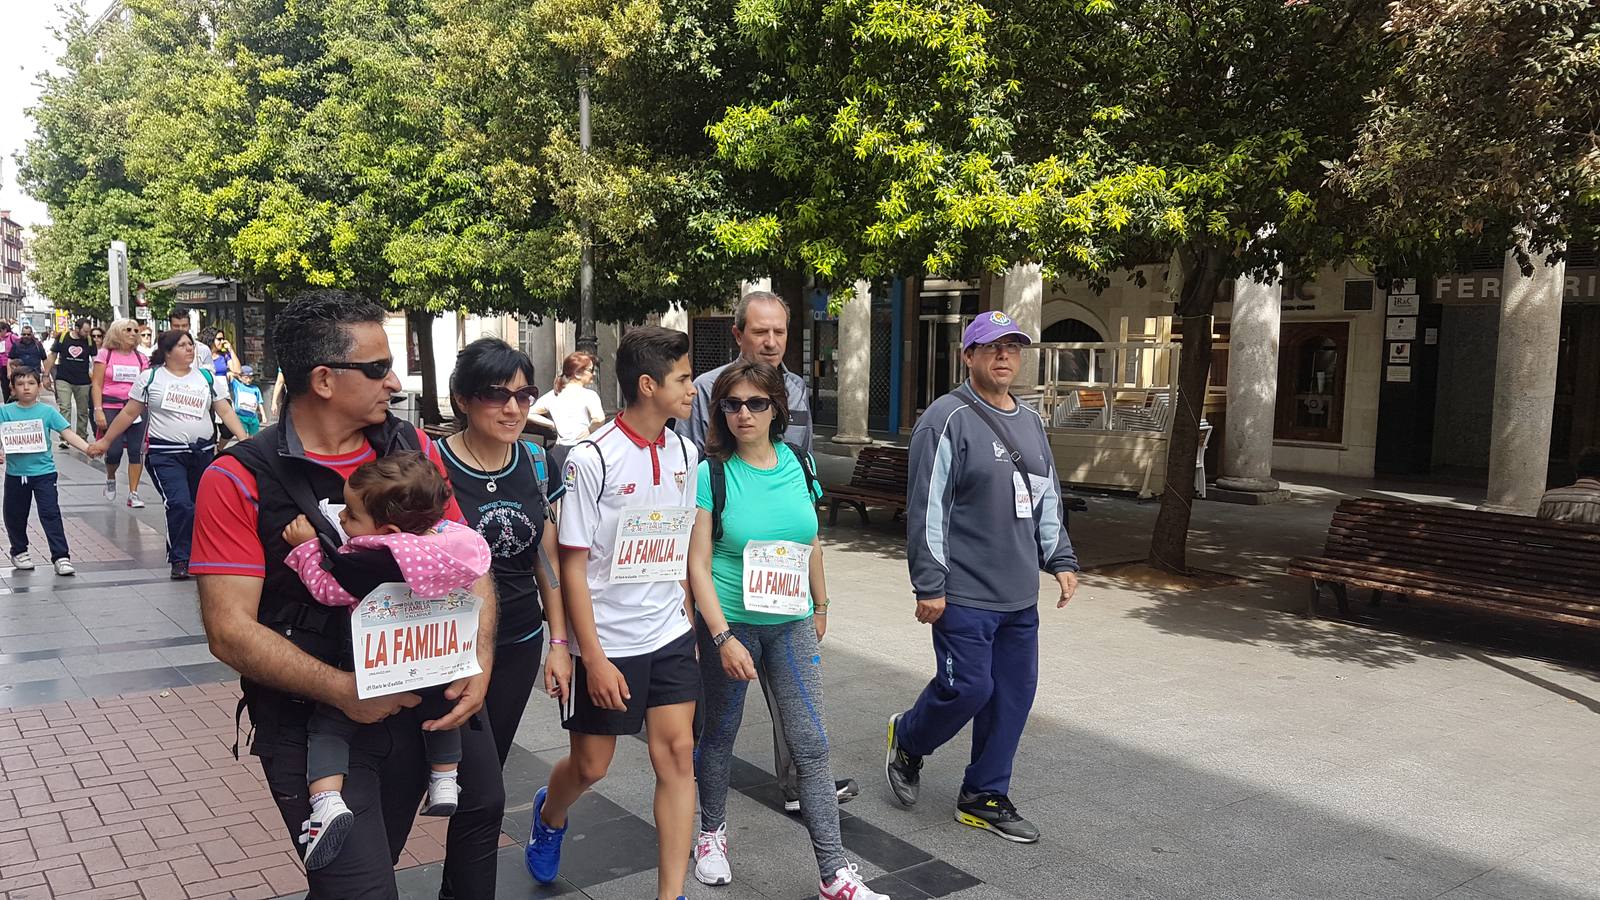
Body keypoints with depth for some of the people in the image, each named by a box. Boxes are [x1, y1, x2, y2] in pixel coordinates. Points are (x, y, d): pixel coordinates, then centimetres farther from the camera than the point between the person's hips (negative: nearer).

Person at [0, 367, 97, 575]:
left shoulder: (47, 412, -5)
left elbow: (68, 433, -12)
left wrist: (89, 448, -26)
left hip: (43, 472, -2)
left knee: (50, 514, -8)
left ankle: (61, 557, -7)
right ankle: (19, 552, 36)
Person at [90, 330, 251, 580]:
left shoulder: (207, 378, 8)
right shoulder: (151, 377, 2)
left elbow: (226, 412, 4)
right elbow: (128, 413, 8)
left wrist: (244, 439, -9)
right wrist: (106, 440, 10)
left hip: (203, 453, 4)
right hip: (165, 455, -3)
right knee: (180, 505, -18)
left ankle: (193, 555, 28)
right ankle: (180, 559, -5)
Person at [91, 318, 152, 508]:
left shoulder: (141, 357, 11)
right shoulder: (105, 354, 2)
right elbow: (96, 385, -2)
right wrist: (98, 410, -9)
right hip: (111, 407, -3)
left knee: (136, 450, -3)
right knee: (114, 450, -9)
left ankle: (133, 494, 4)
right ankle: (110, 478, 24)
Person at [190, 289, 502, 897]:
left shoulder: (415, 451, 2)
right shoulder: (239, 480, -10)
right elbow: (231, 630, -14)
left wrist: (480, 662, -10)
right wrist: (342, 690, -22)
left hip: (428, 699, 5)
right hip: (311, 721, -4)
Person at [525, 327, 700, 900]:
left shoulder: (685, 455, 1)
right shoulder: (592, 460, -16)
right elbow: (573, 567, -13)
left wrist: (688, 624, 11)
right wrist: (594, 658, -15)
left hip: (669, 637, 4)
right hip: (607, 642, -4)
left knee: (677, 754, -1)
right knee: (591, 764, 11)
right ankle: (549, 816, 45)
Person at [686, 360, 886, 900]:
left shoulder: (799, 463, 1)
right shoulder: (712, 473, -11)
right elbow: (698, 564, -12)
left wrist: (820, 606, 21)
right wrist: (723, 637, -18)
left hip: (792, 623, 3)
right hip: (729, 623, -2)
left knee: (810, 745, 0)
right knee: (720, 733, 14)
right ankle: (712, 833, 39)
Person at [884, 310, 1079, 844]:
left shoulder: (1030, 423, 15)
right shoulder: (947, 420, -10)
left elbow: (1048, 499, 23)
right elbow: (927, 509, -13)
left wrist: (1060, 559, 13)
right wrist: (929, 585, -15)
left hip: (1020, 597, 8)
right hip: (965, 595, -7)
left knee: (1014, 693, 8)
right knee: (968, 688, -5)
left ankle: (984, 797, 22)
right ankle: (908, 741, 25)